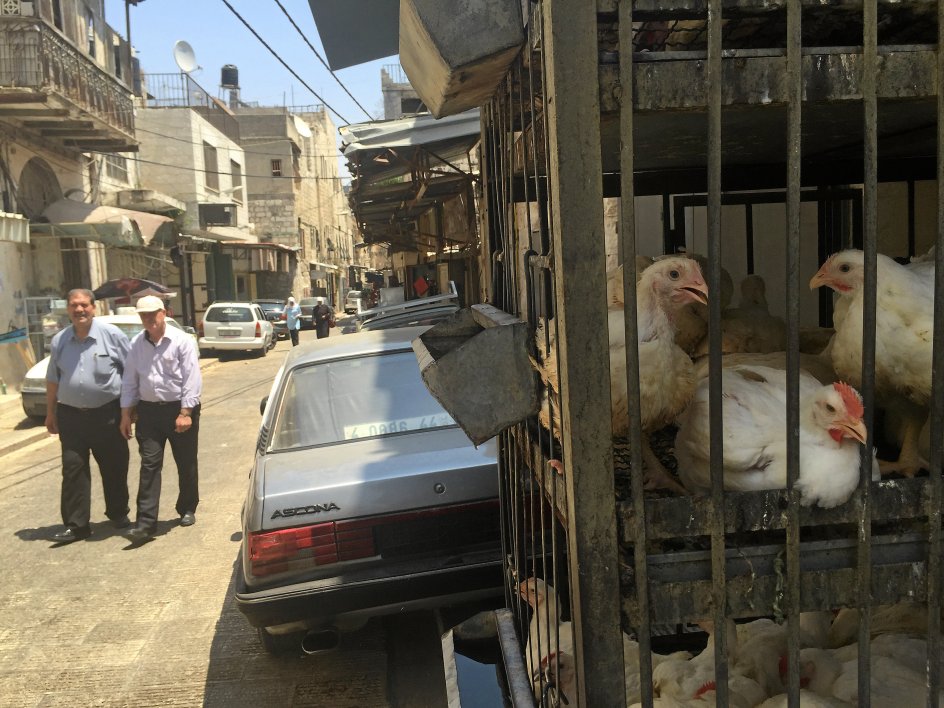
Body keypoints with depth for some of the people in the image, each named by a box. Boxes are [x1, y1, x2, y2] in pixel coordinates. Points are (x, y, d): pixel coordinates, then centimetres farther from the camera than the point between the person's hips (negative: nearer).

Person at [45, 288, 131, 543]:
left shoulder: (112, 335, -6)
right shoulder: (59, 341, 6)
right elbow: (53, 380, 14)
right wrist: (50, 413, 14)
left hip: (107, 414, -2)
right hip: (71, 416, 3)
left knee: (114, 468, 8)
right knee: (73, 470, 2)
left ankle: (118, 514, 25)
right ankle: (76, 524, 8)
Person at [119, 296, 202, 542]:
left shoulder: (182, 340, -7)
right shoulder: (136, 344, 7)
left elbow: (192, 379, -11)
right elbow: (129, 381, 12)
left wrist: (185, 413, -17)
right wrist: (126, 413, 7)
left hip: (179, 409, -3)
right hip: (148, 411, 3)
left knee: (186, 464, 9)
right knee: (149, 465, -2)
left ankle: (187, 509, 28)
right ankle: (146, 522, -2)